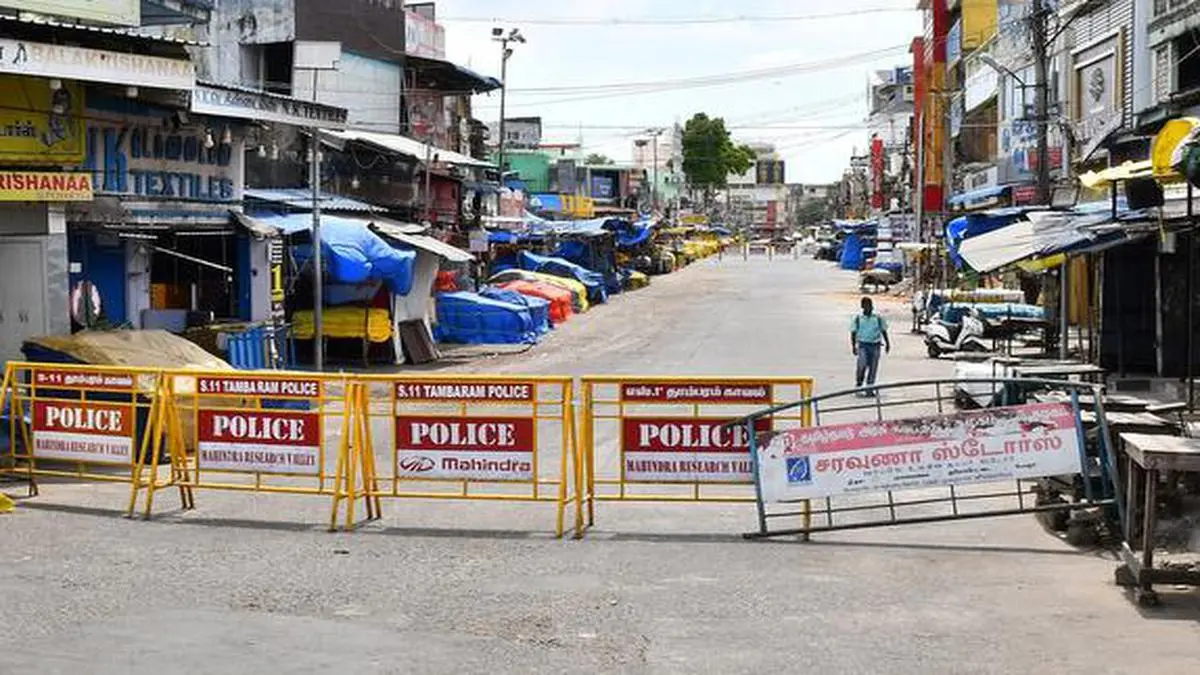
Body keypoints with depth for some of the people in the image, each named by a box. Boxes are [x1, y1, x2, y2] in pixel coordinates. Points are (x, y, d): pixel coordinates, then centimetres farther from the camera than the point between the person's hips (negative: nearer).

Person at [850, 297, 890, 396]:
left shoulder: (878, 318, 8)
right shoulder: (858, 318, 4)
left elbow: (883, 331, 14)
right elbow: (853, 333, 5)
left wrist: (887, 343, 5)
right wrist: (853, 346, -4)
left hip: (875, 345, 2)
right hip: (863, 344, -2)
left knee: (873, 367, 3)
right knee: (862, 365, -17)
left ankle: (869, 389, 11)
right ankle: (858, 385, -3)